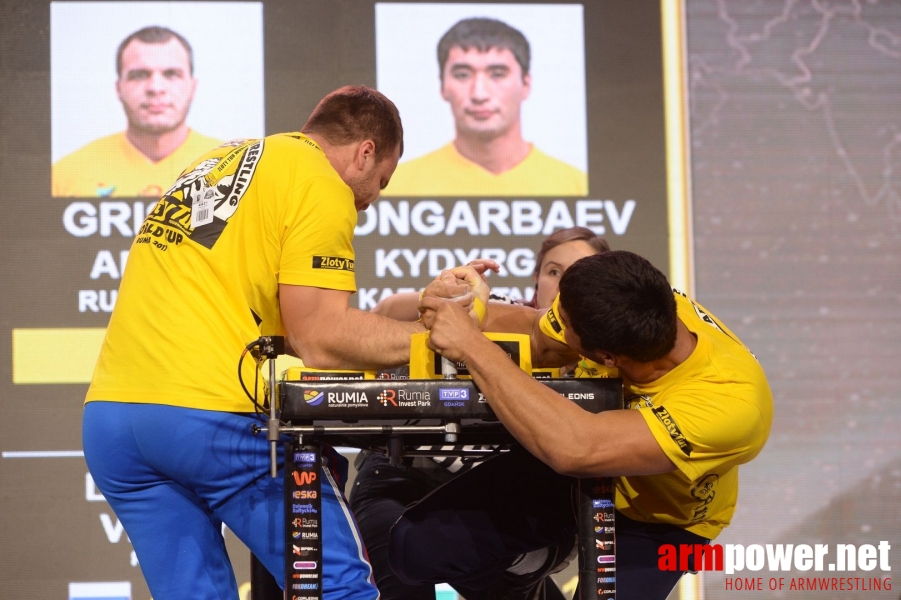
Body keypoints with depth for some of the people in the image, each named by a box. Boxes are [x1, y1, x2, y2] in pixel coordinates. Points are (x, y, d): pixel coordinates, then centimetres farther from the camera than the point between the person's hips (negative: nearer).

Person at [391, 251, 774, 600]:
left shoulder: (730, 402, -43)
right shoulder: (646, 307, -28)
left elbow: (574, 447, -53)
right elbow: (535, 332, -8)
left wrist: (473, 348, -47)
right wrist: (473, 315, -30)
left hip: (656, 522, -4)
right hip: (574, 470, 4)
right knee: (417, 545, -10)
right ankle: (527, 562, 21)